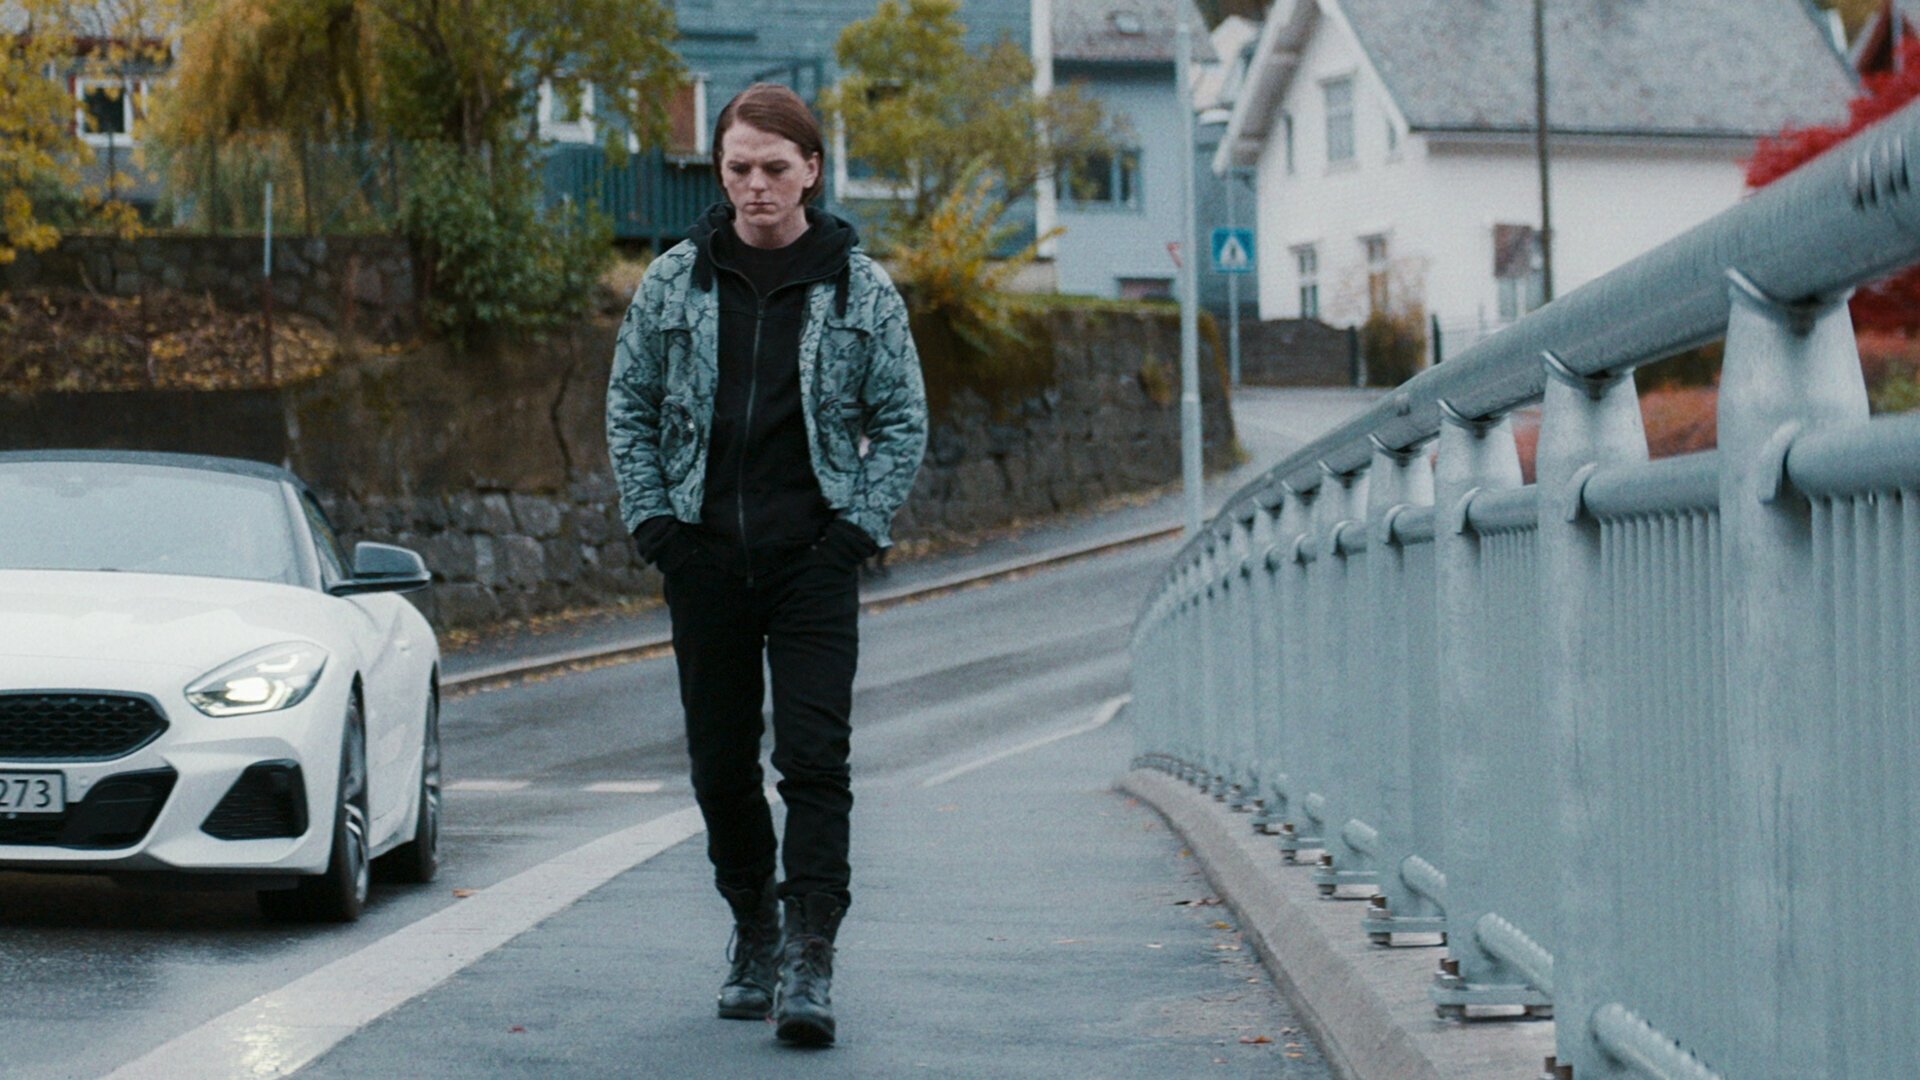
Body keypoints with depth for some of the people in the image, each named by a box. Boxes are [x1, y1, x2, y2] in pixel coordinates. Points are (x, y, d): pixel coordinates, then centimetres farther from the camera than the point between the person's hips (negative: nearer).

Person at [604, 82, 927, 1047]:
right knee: (721, 762, 7)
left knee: (815, 758, -11)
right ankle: (753, 933, 25)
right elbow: (629, 407, 12)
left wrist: (858, 527, -4)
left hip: (813, 561, -2)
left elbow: (903, 419, 6)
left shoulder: (859, 288, 2)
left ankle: (808, 965, -12)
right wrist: (653, 523, 2)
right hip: (705, 560, 2)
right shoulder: (674, 282, 6)